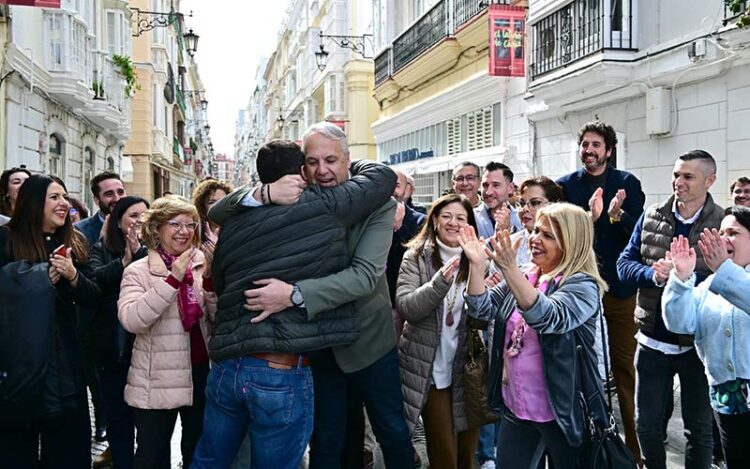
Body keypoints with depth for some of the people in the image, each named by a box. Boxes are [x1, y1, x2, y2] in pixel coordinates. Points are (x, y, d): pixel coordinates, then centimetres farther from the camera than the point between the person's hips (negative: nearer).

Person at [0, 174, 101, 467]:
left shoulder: (74, 243, 9)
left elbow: (92, 297, 5)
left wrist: (73, 276, -14)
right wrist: (43, 278, -15)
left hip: (64, 355, 3)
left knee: (67, 442, 8)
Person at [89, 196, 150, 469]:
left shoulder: (151, 250, 4)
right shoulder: (101, 250, 5)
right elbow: (94, 279, -13)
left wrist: (139, 252, -18)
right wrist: (124, 261, -18)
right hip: (112, 347, 1)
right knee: (118, 418, 10)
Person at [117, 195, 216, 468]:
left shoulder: (202, 266, 2)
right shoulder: (138, 271, -6)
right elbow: (130, 320, -21)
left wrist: (209, 279, -18)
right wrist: (172, 280, -25)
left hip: (201, 373, 3)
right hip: (157, 381, -3)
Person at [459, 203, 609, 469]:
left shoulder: (582, 286, -13)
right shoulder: (522, 278, 7)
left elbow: (547, 317, -31)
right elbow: (482, 308, 0)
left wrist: (509, 269, -41)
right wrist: (477, 265, -15)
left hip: (561, 410, -5)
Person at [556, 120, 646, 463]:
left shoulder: (627, 183, 3)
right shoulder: (566, 185, 4)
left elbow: (639, 232, -5)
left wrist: (617, 215, -23)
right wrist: (589, 217, -22)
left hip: (619, 286, -1)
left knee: (625, 368, 3)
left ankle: (635, 446, 14)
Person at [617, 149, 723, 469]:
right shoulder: (651, 217, 1)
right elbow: (624, 264, 0)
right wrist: (652, 274, -19)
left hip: (698, 343, -2)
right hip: (652, 340, 3)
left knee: (699, 428, 15)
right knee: (646, 425, 15)